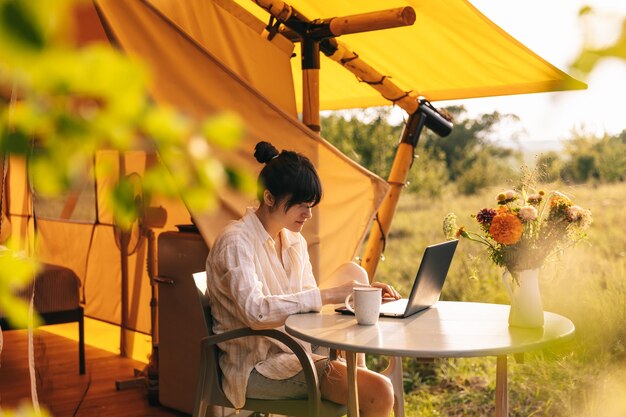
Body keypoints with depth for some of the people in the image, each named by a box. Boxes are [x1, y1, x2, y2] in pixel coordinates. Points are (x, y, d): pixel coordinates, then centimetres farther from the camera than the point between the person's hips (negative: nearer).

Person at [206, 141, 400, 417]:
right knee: (377, 393, -20)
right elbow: (256, 311, -29)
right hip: (255, 367, -9)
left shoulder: (295, 241, 11)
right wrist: (327, 295, -30)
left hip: (294, 352, 9)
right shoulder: (236, 242, -16)